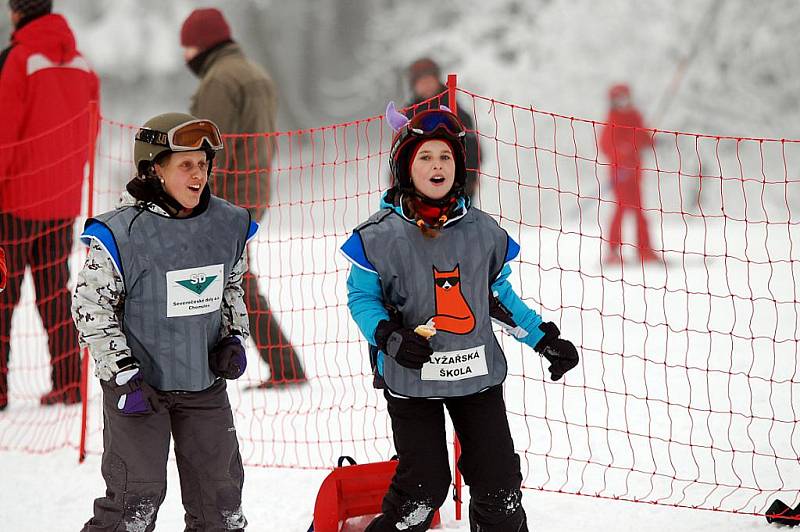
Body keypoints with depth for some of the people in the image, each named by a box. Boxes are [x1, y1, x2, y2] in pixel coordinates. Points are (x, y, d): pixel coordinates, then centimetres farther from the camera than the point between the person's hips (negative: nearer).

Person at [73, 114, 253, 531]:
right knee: (136, 497, -8)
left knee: (220, 495, 12)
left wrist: (234, 339, 3)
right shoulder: (120, 233, -15)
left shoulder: (228, 225, 1)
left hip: (206, 384, 5)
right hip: (138, 386, -5)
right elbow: (91, 309, -9)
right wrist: (124, 375, -13)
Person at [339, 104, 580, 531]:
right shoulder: (380, 234, -7)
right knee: (422, 489, -6)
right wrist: (390, 337, -18)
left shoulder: (482, 231, 3)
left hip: (478, 375, 3)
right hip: (412, 379, -3)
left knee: (500, 487, 5)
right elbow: (362, 298, 0)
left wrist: (544, 339, 10)